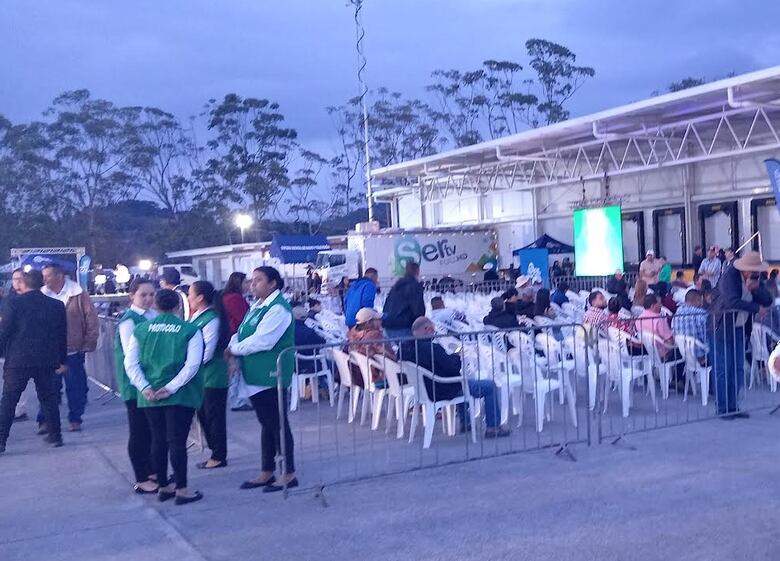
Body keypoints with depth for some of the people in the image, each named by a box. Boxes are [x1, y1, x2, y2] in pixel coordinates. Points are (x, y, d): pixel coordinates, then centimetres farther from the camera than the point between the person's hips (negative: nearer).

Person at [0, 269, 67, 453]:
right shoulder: (56, 305, 6)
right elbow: (62, 335, 10)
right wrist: (62, 360, 18)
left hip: (18, 360, -3)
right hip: (47, 361, 3)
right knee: (48, 398, 15)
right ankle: (55, 436, 19)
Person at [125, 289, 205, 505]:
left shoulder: (140, 329, 5)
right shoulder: (191, 330, -5)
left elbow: (130, 363, -1)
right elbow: (192, 364, -14)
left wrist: (145, 387, -6)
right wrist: (171, 387, -13)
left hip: (150, 396, 4)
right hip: (180, 395, -3)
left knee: (158, 441, 13)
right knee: (177, 441, 0)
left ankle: (163, 487, 23)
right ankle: (181, 489, 3)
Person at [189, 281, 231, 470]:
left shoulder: (211, 319, -18)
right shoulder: (196, 317, 10)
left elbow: (207, 352, -19)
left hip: (213, 376, -9)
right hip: (201, 376, 9)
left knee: (214, 415, 0)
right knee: (203, 414, 14)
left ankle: (218, 457, 11)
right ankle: (215, 452, 25)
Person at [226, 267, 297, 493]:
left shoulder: (277, 308, -15)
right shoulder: (257, 306, 15)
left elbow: (261, 341, -21)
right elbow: (241, 334, 17)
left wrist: (234, 349, -10)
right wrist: (233, 346, -4)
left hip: (271, 375, -9)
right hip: (255, 375, 9)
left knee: (278, 423, -3)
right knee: (266, 424, 15)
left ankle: (289, 474, 6)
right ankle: (267, 472, 24)